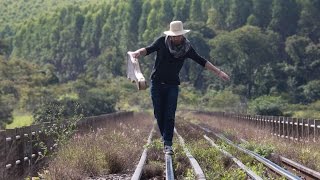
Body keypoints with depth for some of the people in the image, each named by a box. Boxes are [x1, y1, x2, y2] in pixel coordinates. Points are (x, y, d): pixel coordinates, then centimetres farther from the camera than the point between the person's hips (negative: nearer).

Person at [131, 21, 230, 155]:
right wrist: (139, 52, -33)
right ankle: (165, 138, 20)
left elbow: (201, 61, 2)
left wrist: (218, 72, -1)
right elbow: (148, 49, -10)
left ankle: (168, 144, -7)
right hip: (157, 83, 0)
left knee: (170, 116, -9)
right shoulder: (162, 42, -4)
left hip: (172, 85, 0)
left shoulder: (186, 48, -1)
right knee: (159, 114, 2)